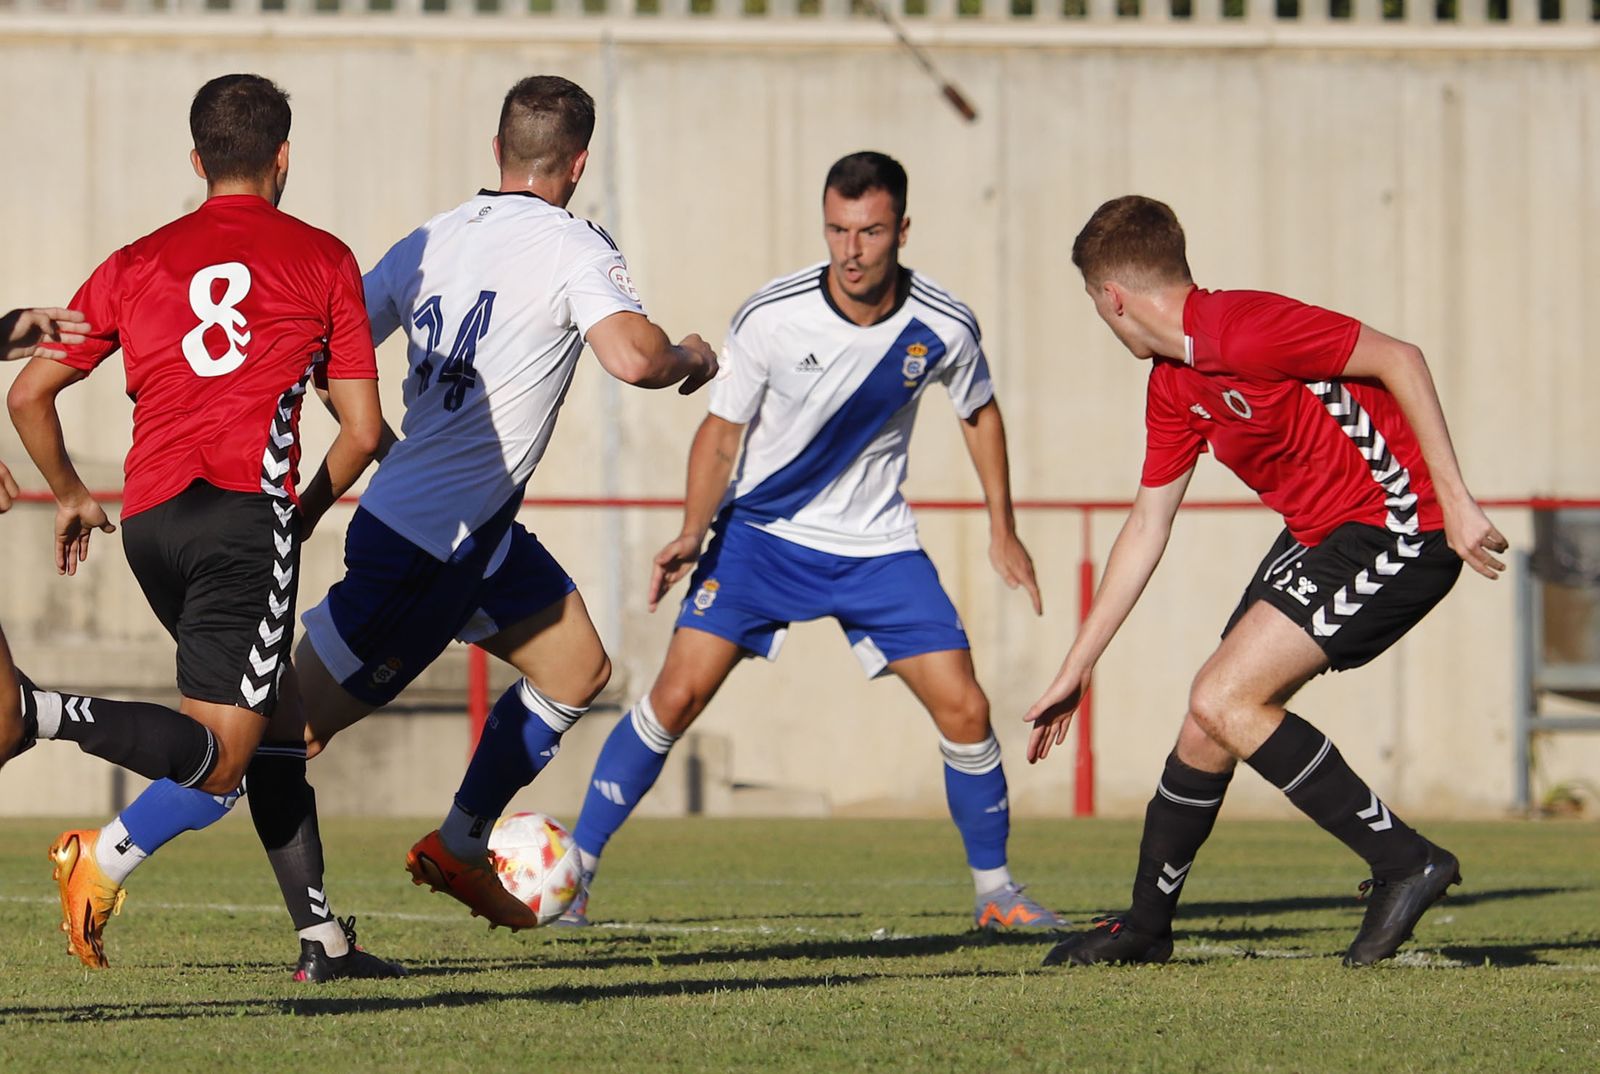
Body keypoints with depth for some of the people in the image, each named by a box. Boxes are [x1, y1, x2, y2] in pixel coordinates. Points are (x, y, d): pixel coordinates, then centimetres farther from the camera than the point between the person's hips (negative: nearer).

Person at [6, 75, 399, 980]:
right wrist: (307, 513, 24)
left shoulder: (137, 263, 18)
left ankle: (324, 937, 11)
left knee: (277, 724, 17)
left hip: (149, 518, 5)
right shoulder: (321, 259, 10)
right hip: (247, 510, -5)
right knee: (222, 755, -9)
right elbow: (364, 431, 7)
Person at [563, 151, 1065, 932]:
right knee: (677, 696, -14)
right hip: (761, 535, -2)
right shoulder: (771, 318, -20)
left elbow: (979, 413, 8)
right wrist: (692, 533, -20)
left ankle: (995, 891, 14)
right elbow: (723, 429, -7)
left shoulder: (943, 327, -13)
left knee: (963, 710, -6)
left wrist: (1003, 531, 10)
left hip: (877, 545, 2)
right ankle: (575, 868, -2)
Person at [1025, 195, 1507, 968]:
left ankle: (1403, 862, -12)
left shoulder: (1246, 329, -20)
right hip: (1319, 530, 9)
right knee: (1210, 717, 9)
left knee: (1226, 700, -17)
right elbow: (1147, 526, 18)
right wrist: (1075, 670, 20)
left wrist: (1455, 500, -21)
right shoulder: (1172, 387, 10)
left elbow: (1399, 358, -20)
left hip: (1396, 528, -9)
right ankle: (1145, 926, 25)